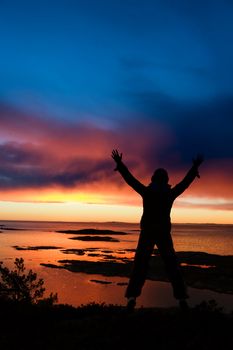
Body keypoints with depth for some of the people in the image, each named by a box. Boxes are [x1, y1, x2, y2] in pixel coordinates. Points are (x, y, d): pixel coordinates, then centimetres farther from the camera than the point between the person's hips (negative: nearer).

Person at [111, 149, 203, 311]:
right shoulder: (170, 193, -2)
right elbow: (186, 181, 9)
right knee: (172, 265, 7)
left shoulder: (147, 192, -4)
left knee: (140, 266, 1)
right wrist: (195, 167, 22)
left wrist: (119, 164, 11)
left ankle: (132, 297, -10)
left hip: (147, 232, -1)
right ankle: (182, 298, 2)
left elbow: (130, 179, 1)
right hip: (164, 233, 1)